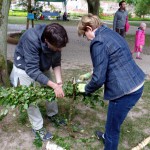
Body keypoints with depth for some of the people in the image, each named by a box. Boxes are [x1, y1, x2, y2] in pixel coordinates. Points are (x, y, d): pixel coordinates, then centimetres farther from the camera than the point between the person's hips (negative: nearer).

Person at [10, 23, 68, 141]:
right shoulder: (31, 39, -40)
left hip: (42, 66, 5)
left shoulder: (55, 40, -24)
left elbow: (56, 62, -12)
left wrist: (59, 81, -26)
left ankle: (53, 115, 37)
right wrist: (55, 86, -40)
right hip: (25, 67, -5)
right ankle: (38, 127, 18)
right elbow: (32, 70, -40)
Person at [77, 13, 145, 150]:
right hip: (136, 84, 10)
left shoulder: (98, 42, -18)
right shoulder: (111, 33, 11)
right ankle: (108, 136, 59)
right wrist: (92, 73, 25)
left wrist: (86, 89, 2)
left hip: (125, 91, -10)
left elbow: (99, 79, -18)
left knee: (113, 127, 12)